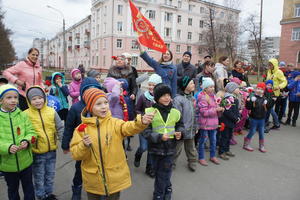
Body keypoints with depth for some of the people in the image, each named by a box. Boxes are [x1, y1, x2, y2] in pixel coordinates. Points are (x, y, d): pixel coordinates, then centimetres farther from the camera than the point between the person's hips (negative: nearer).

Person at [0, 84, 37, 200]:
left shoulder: (23, 115, -6)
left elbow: (31, 132, -5)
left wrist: (26, 141, -24)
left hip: (25, 161, 1)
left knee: (28, 187, 19)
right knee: (12, 190, 23)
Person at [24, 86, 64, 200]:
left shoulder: (52, 112, -6)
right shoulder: (26, 115, -12)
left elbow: (60, 128, 0)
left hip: (51, 151, 2)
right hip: (36, 153, -2)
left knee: (50, 175, 20)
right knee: (39, 177, 15)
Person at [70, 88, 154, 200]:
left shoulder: (115, 123, -9)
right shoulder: (81, 128, -5)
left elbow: (129, 127, -30)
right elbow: (75, 154, -6)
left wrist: (141, 122, -50)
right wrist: (84, 146, -26)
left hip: (115, 178, -1)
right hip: (93, 181, 1)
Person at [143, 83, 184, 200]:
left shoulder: (175, 112, 0)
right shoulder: (150, 111, -11)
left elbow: (180, 125, 16)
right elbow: (146, 131, -12)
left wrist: (179, 133, -5)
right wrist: (159, 137, -25)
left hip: (169, 148, 1)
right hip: (155, 148, -1)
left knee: (163, 175, 9)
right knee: (158, 173, 16)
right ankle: (167, 189, 43)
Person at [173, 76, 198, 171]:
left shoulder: (192, 98, 6)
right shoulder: (178, 99, -20)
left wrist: (195, 126, 16)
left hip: (190, 130, 7)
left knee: (191, 148, 23)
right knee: (177, 149, 8)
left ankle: (192, 162, 41)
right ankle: (171, 164, 26)